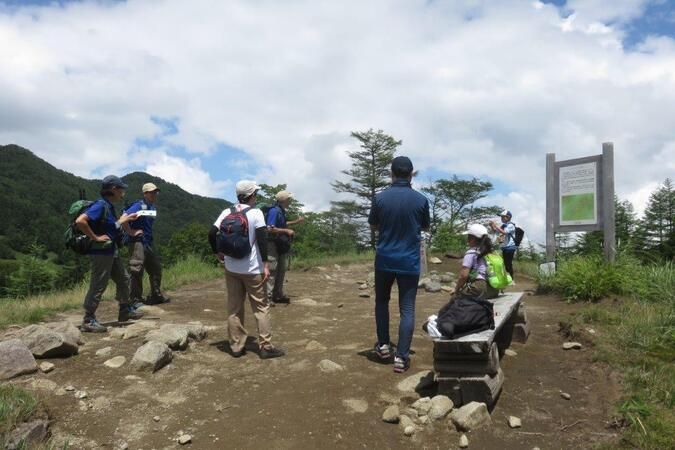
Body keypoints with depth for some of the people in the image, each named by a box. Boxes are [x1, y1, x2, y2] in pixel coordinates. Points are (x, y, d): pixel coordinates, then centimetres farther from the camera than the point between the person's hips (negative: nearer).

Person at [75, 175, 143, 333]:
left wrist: (127, 218, 27)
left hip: (111, 251, 10)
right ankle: (88, 320, 7)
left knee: (123, 279, 19)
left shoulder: (109, 206, 11)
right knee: (98, 286, -3)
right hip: (101, 252, -10)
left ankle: (125, 311, 32)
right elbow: (80, 221, -30)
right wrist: (95, 237, -23)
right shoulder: (100, 205, -18)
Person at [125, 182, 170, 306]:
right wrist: (132, 232, -17)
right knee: (137, 271, -6)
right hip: (137, 242, -9)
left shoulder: (153, 207, 11)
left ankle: (156, 296, 25)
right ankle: (136, 299, 2)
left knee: (156, 268, 13)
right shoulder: (139, 206, -13)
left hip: (149, 241, 9)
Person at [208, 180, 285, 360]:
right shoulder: (256, 213, -8)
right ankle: (266, 347, 5)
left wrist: (218, 253, 13)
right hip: (252, 269, -4)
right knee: (261, 307, 5)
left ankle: (237, 347, 15)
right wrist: (266, 264, -13)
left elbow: (212, 234, -1)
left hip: (231, 269, 4)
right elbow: (262, 238, -15)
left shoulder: (227, 213, 4)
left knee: (234, 309, 10)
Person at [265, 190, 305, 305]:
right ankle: (268, 296, -3)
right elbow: (270, 229, -26)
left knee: (282, 269, 14)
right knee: (272, 270, -8)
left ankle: (278, 294, 24)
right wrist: (287, 231, -22)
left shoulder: (281, 211, 10)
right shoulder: (274, 211, -19)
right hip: (273, 245, -10)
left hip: (281, 245, 10)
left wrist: (296, 221, 24)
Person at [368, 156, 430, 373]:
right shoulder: (421, 199, -6)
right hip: (409, 262, -1)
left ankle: (383, 346, 27)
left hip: (384, 260, 1)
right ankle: (401, 357, 0)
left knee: (382, 302, 20)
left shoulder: (380, 198, -6)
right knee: (407, 309, 3)